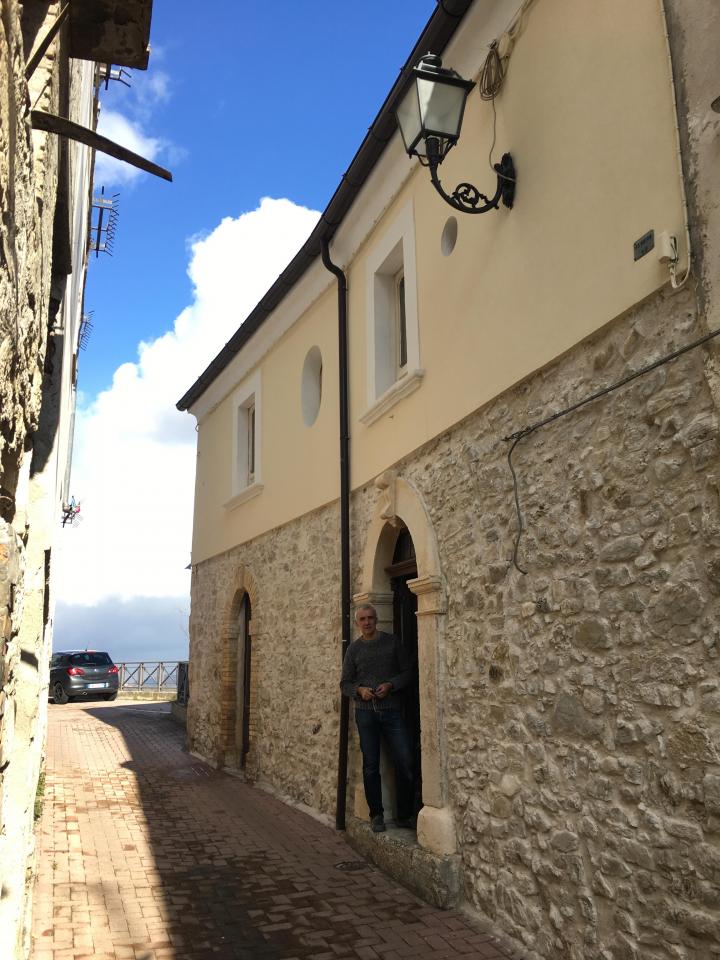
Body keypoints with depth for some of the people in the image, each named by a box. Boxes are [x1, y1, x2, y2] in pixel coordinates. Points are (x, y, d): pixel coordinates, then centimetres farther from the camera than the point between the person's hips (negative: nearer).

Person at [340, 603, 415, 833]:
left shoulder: (392, 641, 5)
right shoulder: (354, 649, 7)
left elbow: (407, 671, 5)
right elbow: (345, 683, 10)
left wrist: (390, 685, -12)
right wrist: (359, 690, -11)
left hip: (392, 710, -1)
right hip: (365, 712, 1)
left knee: (405, 762, -6)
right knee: (371, 765, 5)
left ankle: (404, 815, 9)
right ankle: (376, 815, 18)